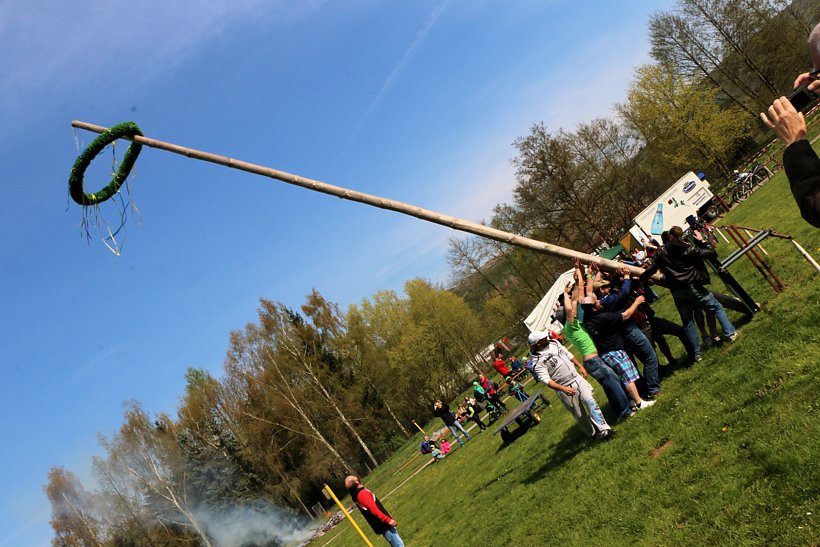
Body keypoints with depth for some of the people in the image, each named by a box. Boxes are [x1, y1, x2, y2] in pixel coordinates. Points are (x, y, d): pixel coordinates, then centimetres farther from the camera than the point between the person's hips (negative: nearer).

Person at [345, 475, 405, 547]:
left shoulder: (356, 496, 7)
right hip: (384, 525, -9)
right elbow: (374, 510, -26)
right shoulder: (363, 493, -22)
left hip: (382, 526, 9)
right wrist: (388, 519, -23)